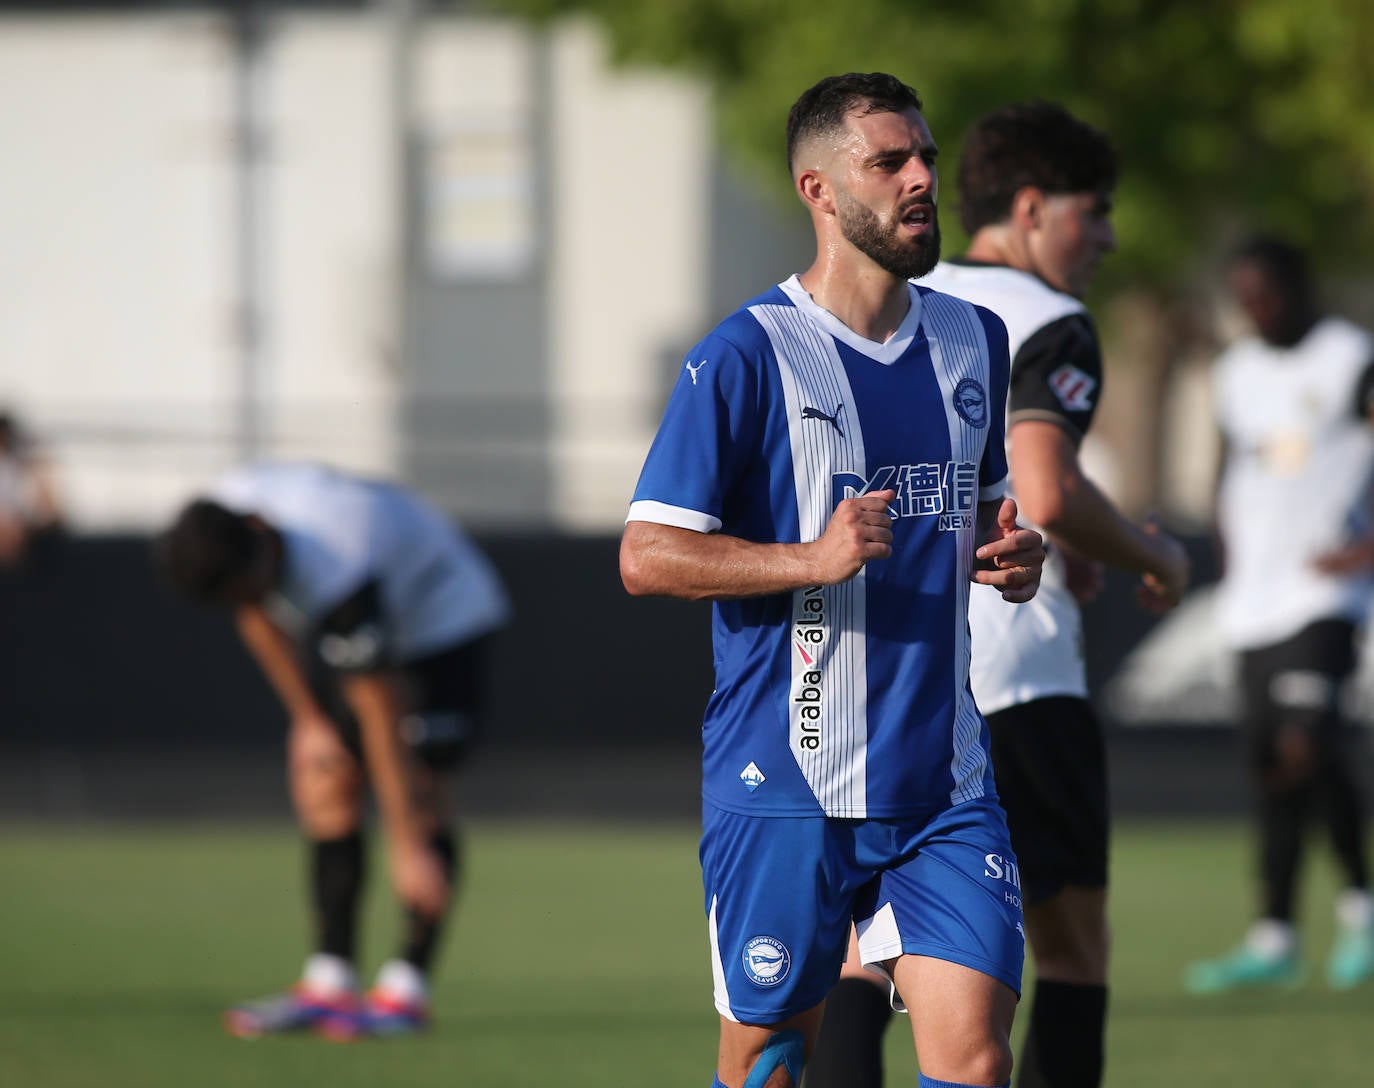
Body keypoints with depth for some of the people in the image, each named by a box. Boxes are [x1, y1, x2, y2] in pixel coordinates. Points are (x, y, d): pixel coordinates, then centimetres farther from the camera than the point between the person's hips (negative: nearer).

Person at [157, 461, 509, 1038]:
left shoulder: (339, 575, -41)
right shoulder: (220, 516, -21)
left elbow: (380, 720, -38)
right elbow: (258, 617, 1)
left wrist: (407, 848, -35)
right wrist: (308, 719, -2)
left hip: (441, 616, -7)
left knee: (420, 785, -17)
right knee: (324, 781, -2)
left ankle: (407, 988, -17)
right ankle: (330, 983, 0)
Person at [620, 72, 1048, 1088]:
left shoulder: (975, 341, 11)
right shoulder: (745, 356, -8)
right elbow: (647, 556, -9)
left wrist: (1009, 555, 4)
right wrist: (813, 557, -20)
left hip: (945, 780, 4)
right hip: (785, 784, -4)